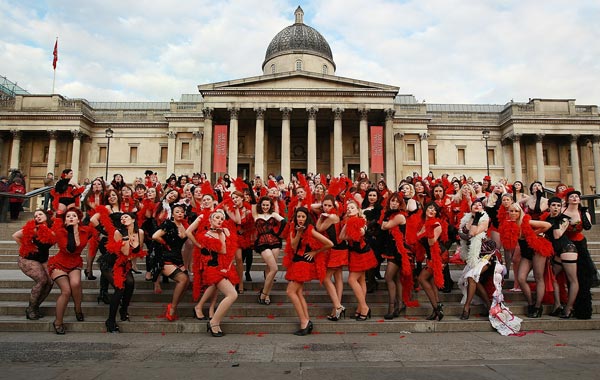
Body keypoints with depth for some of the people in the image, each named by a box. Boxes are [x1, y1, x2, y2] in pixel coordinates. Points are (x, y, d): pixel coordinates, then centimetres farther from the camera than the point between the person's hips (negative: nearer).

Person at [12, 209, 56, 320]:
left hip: (42, 260, 5)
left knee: (49, 282, -11)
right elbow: (15, 236, -14)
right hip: (28, 259, -5)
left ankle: (36, 307, 8)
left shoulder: (51, 230, -1)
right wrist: (24, 247, -9)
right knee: (41, 280, -23)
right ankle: (30, 309, -7)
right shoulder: (33, 229, -14)